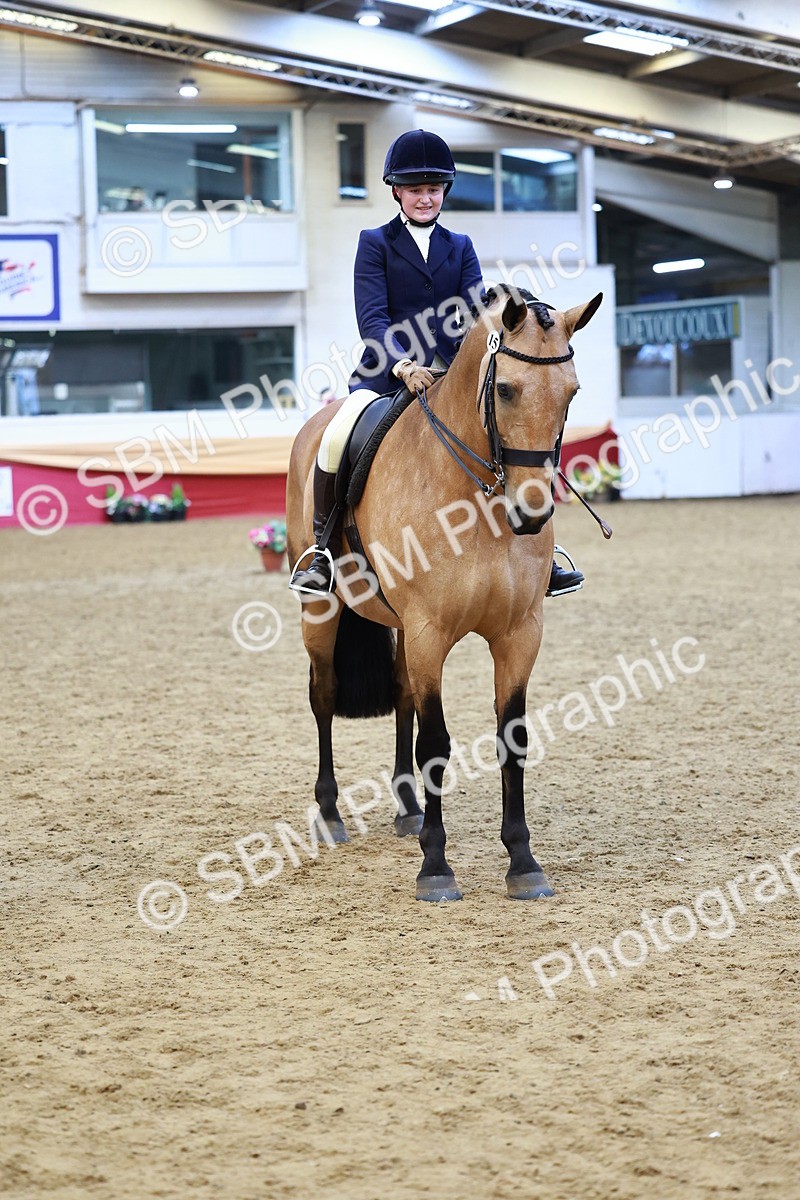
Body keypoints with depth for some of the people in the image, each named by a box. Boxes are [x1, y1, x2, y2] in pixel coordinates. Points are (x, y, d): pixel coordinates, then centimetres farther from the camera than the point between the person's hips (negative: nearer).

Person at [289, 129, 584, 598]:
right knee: (336, 438, -30)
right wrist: (403, 365, -26)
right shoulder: (375, 243, 5)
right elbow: (372, 317, -7)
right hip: (387, 373, -3)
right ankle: (323, 549, -11)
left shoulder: (460, 247, 16)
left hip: (452, 375, 3)